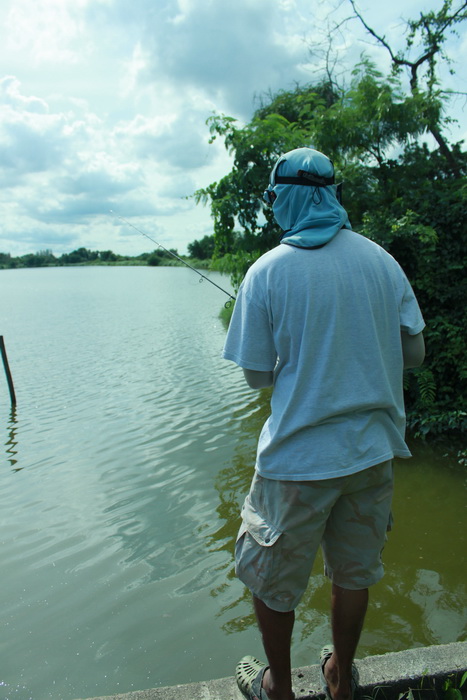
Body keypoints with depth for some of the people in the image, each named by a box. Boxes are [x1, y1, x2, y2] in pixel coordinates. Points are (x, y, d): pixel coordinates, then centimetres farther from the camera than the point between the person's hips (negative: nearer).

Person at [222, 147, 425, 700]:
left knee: (271, 579, 19)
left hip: (299, 458, -4)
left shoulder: (267, 271, -12)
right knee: (355, 573, 23)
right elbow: (413, 352, 4)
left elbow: (257, 375, -6)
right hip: (372, 449, 5)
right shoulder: (381, 260, -1)